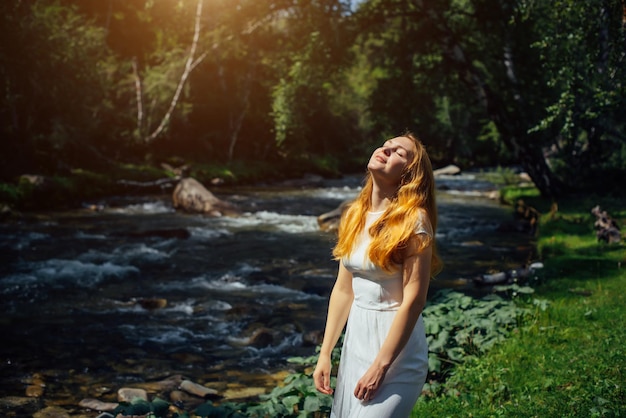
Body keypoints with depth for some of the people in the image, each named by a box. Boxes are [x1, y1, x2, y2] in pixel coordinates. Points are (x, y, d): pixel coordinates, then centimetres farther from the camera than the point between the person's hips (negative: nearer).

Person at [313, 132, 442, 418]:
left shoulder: (413, 219, -15)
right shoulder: (355, 215, 4)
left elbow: (414, 299, -18)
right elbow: (343, 288, 8)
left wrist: (381, 365, -19)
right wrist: (325, 353, 7)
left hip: (395, 345, -6)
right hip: (356, 339, 7)